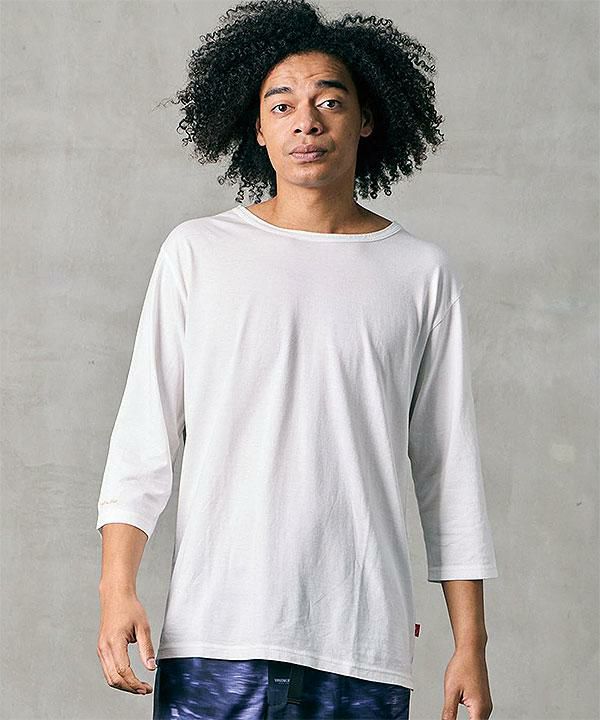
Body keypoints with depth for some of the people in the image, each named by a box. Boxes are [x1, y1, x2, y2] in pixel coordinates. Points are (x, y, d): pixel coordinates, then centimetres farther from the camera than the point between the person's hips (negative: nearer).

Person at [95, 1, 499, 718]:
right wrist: (117, 586, -4)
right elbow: (145, 431, 6)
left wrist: (470, 644, 6)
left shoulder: (423, 273, 8)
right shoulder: (197, 251, 8)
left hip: (365, 644, 1)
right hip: (216, 633, 0)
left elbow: (447, 465, 9)